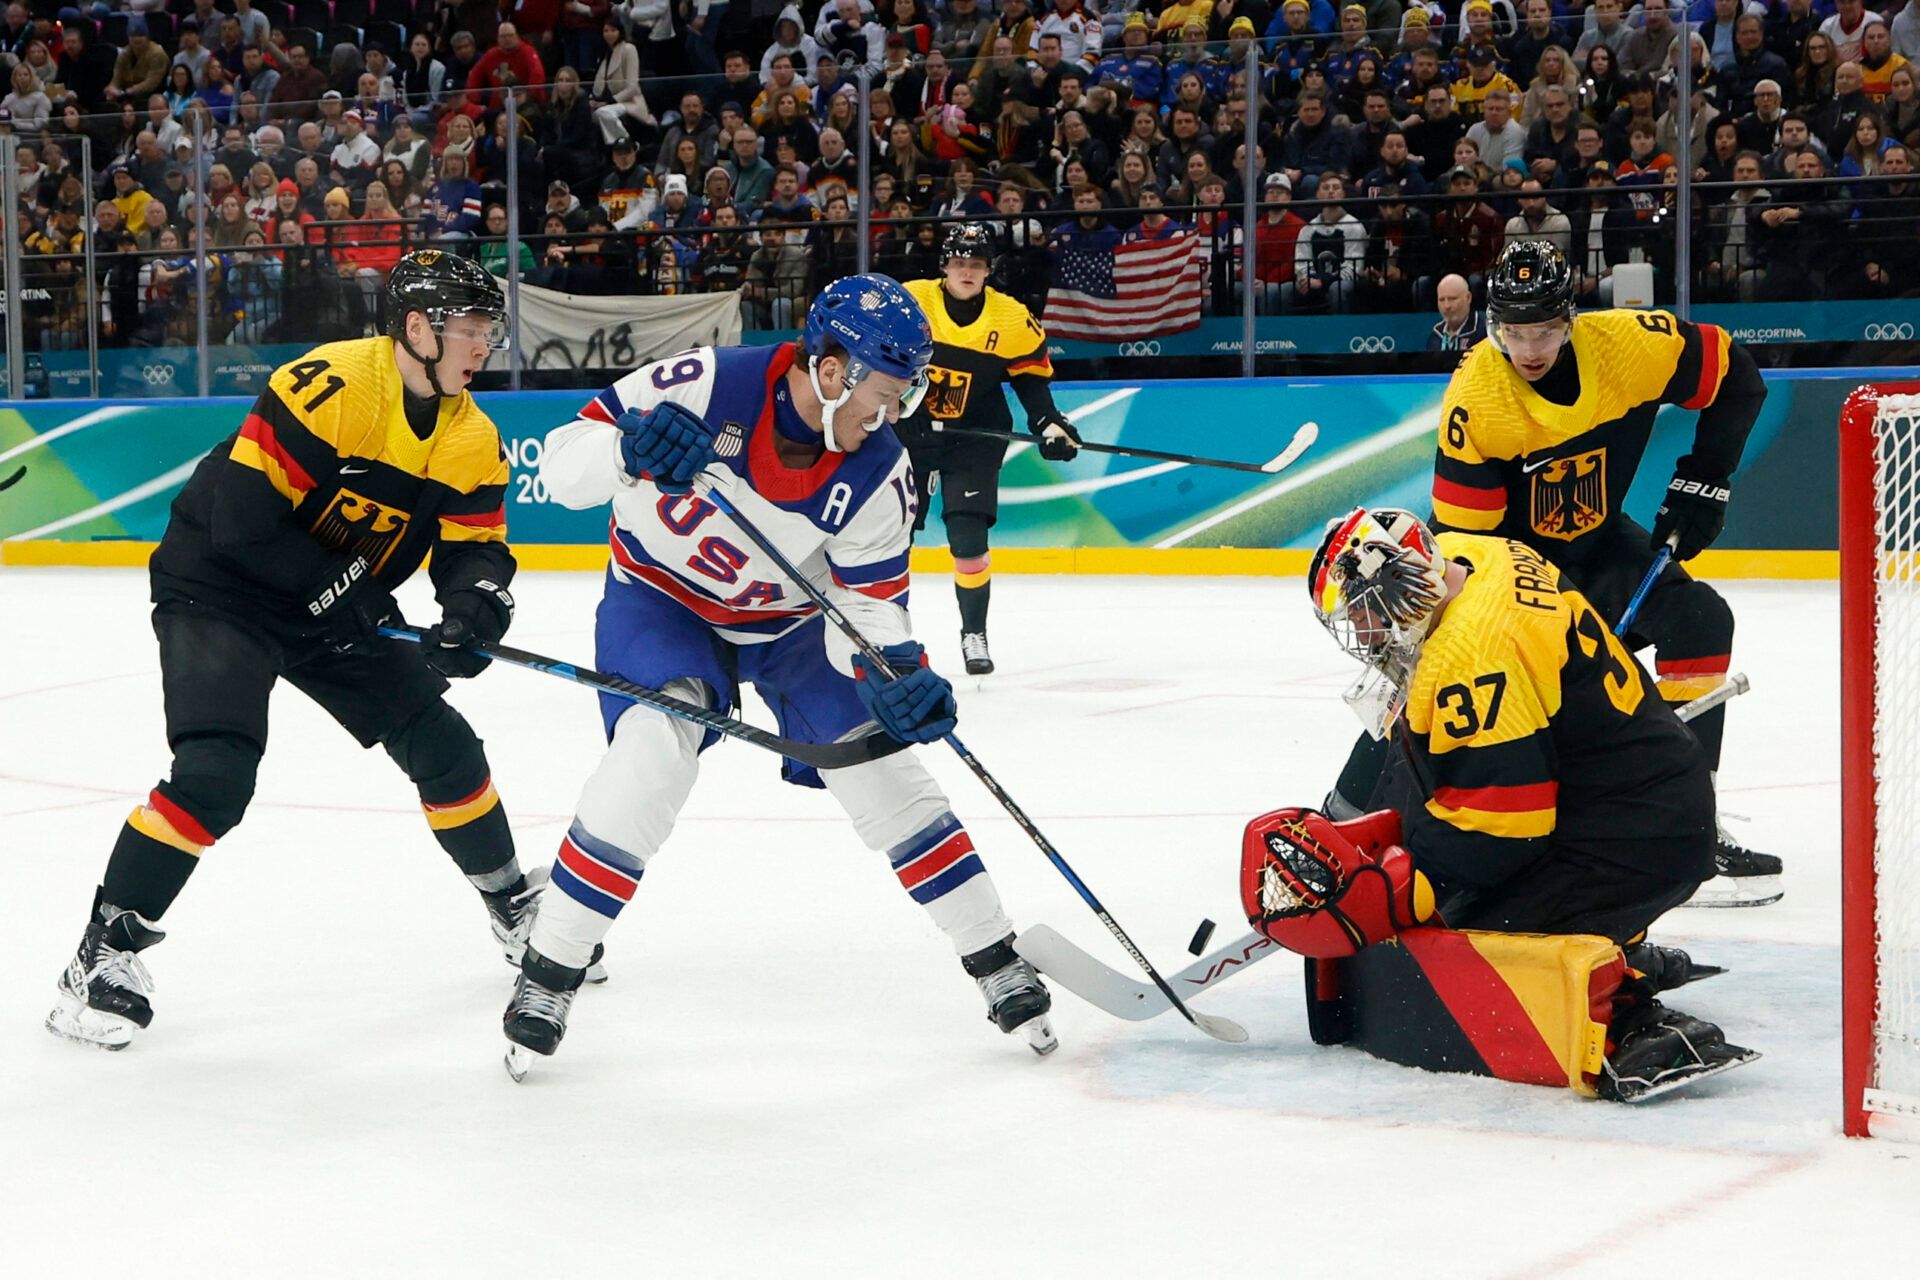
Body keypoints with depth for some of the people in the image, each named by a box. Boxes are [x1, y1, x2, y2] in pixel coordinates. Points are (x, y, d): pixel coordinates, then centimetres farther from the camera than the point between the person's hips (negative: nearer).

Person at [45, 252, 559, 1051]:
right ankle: (106, 950, -12)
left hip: (334, 611, 7)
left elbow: (475, 545, -3)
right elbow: (243, 518, -27)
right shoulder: (330, 386, -25)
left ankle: (514, 907, 28)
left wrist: (474, 605, -25)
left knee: (442, 745, 7)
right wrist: (340, 589, -23)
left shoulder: (469, 436, -3)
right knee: (215, 771, -23)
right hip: (217, 589, -7)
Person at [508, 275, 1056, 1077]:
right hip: (661, 599, -3)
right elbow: (562, 463, -25)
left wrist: (896, 676, -36)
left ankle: (997, 964, 11)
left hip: (792, 620, 3)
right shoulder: (707, 387, -28)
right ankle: (547, 974, -14)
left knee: (884, 766, -4)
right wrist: (630, 452, -47)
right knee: (654, 752, -27)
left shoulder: (878, 472, -20)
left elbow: (865, 604, -15)